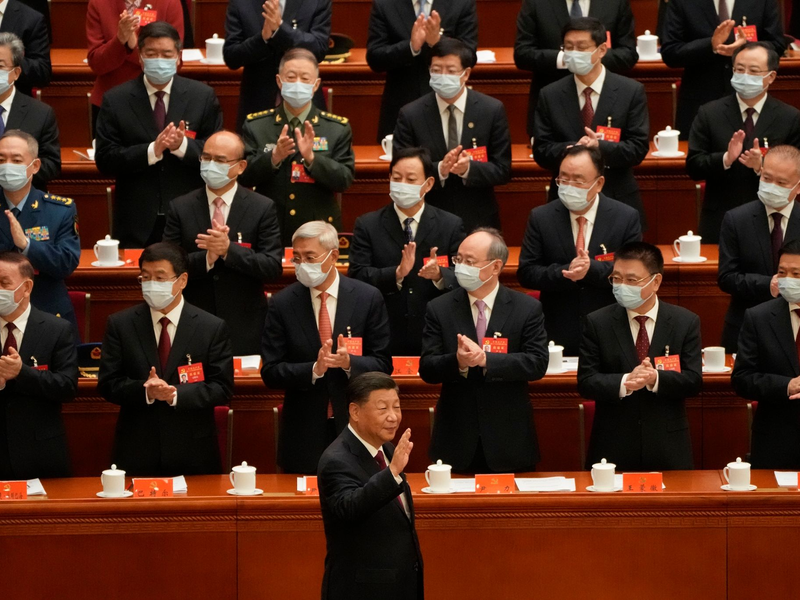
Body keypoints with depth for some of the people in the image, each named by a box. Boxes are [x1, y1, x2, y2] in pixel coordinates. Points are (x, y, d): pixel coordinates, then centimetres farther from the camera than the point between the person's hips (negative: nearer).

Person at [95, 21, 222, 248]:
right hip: (137, 222, -1)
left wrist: (183, 145, -19)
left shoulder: (202, 96, 2)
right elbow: (105, 159, -6)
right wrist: (152, 150, -20)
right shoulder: (115, 100, 0)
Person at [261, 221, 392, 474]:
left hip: (356, 425, 0)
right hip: (304, 433, 0)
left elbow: (383, 365, -1)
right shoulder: (282, 304, -1)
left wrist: (349, 362, -21)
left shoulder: (368, 298, -2)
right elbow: (270, 372, -3)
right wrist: (314, 370, -20)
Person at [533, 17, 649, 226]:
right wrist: (573, 148, -21)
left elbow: (639, 148, -6)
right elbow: (541, 151, 0)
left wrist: (600, 147, -24)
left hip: (619, 202, -1)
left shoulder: (632, 91, -2)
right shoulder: (550, 96, 3)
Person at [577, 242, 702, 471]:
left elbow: (694, 380, -3)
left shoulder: (686, 322, 2)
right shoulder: (597, 323, 1)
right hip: (613, 447, 0)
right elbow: (585, 382, -4)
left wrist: (656, 379, -22)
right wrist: (624, 383, -23)